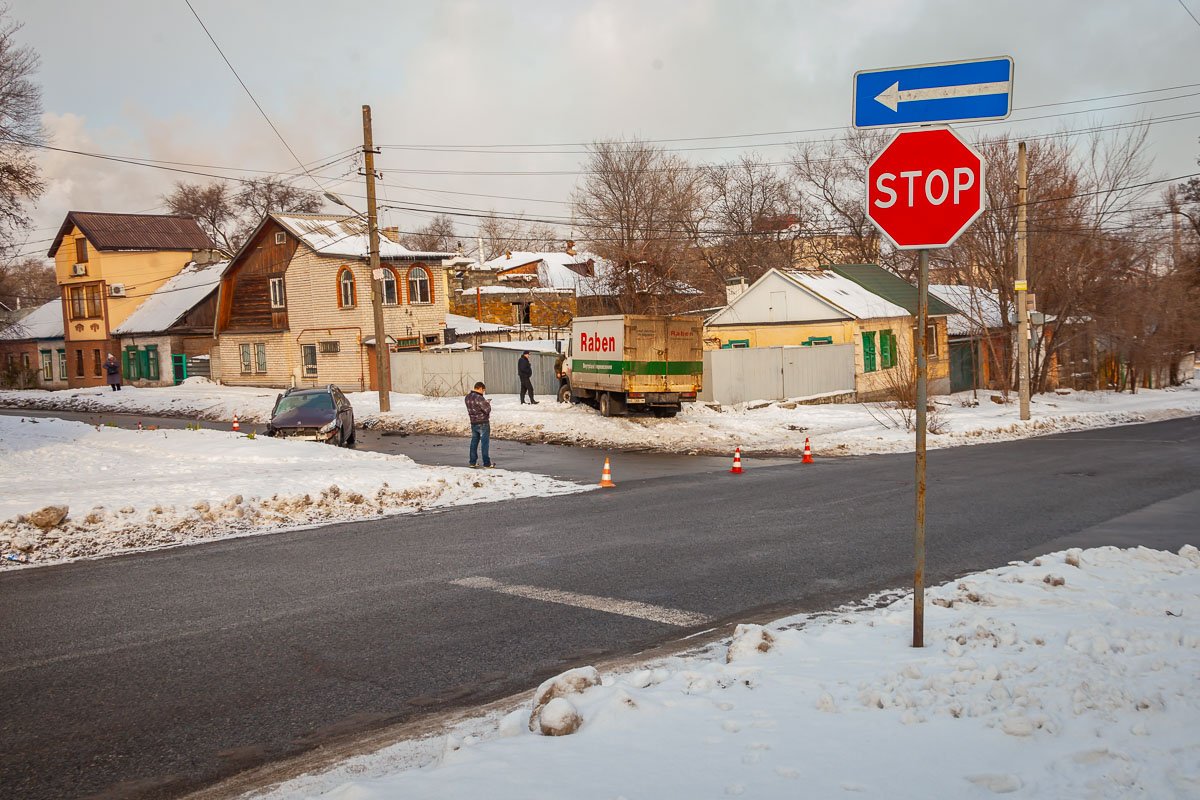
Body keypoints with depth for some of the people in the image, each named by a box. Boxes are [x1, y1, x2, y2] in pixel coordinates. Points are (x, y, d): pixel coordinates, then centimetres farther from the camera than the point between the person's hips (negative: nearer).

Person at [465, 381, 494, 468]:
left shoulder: (467, 397, 3)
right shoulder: (479, 398, -23)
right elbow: (487, 410, -21)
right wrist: (487, 403, 0)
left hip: (473, 423, 7)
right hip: (483, 423, -7)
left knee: (474, 442, 14)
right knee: (485, 442, 1)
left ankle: (473, 462, 18)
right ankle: (487, 463, 6)